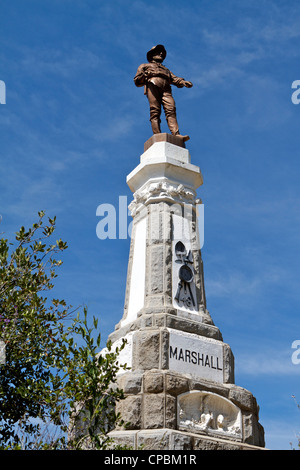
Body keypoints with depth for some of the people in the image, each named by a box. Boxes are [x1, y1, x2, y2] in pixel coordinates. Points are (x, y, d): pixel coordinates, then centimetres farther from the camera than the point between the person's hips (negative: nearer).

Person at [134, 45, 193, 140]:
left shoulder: (166, 69, 43)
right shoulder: (144, 66, 33)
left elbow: (174, 78, 24)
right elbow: (137, 81, 20)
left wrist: (184, 82, 3)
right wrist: (144, 76, -3)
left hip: (166, 89, 3)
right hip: (152, 85, -3)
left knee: (171, 110, -22)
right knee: (155, 111, -22)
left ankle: (176, 135, -40)